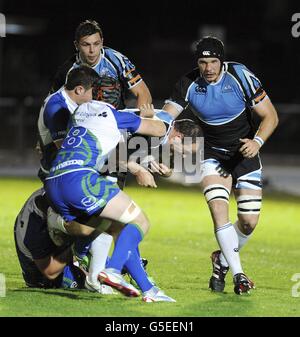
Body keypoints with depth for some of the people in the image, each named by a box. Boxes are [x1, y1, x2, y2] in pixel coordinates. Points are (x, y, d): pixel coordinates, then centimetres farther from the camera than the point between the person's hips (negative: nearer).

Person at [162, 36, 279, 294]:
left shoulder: (241, 77, -19)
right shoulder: (189, 84, -13)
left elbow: (270, 116, -13)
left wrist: (257, 142, -30)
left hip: (246, 154, -1)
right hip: (214, 155, 1)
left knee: (249, 222, -5)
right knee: (218, 210, -21)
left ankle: (222, 261, 24)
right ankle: (238, 274, -12)